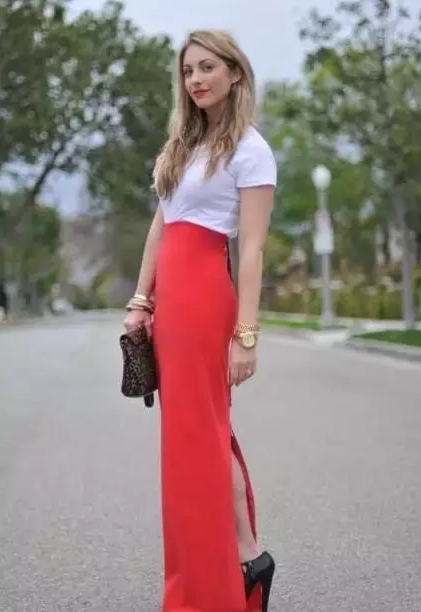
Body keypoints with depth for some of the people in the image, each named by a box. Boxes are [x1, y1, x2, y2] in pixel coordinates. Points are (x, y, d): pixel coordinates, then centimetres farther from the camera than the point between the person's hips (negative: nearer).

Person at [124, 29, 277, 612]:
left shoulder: (250, 149, -5)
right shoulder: (182, 145, 17)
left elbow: (253, 248, -11)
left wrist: (246, 333, -17)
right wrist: (141, 299, 10)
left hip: (204, 296, -8)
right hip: (168, 297, 8)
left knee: (199, 429, -4)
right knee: (192, 428, 10)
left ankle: (245, 555, 7)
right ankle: (243, 553, 20)